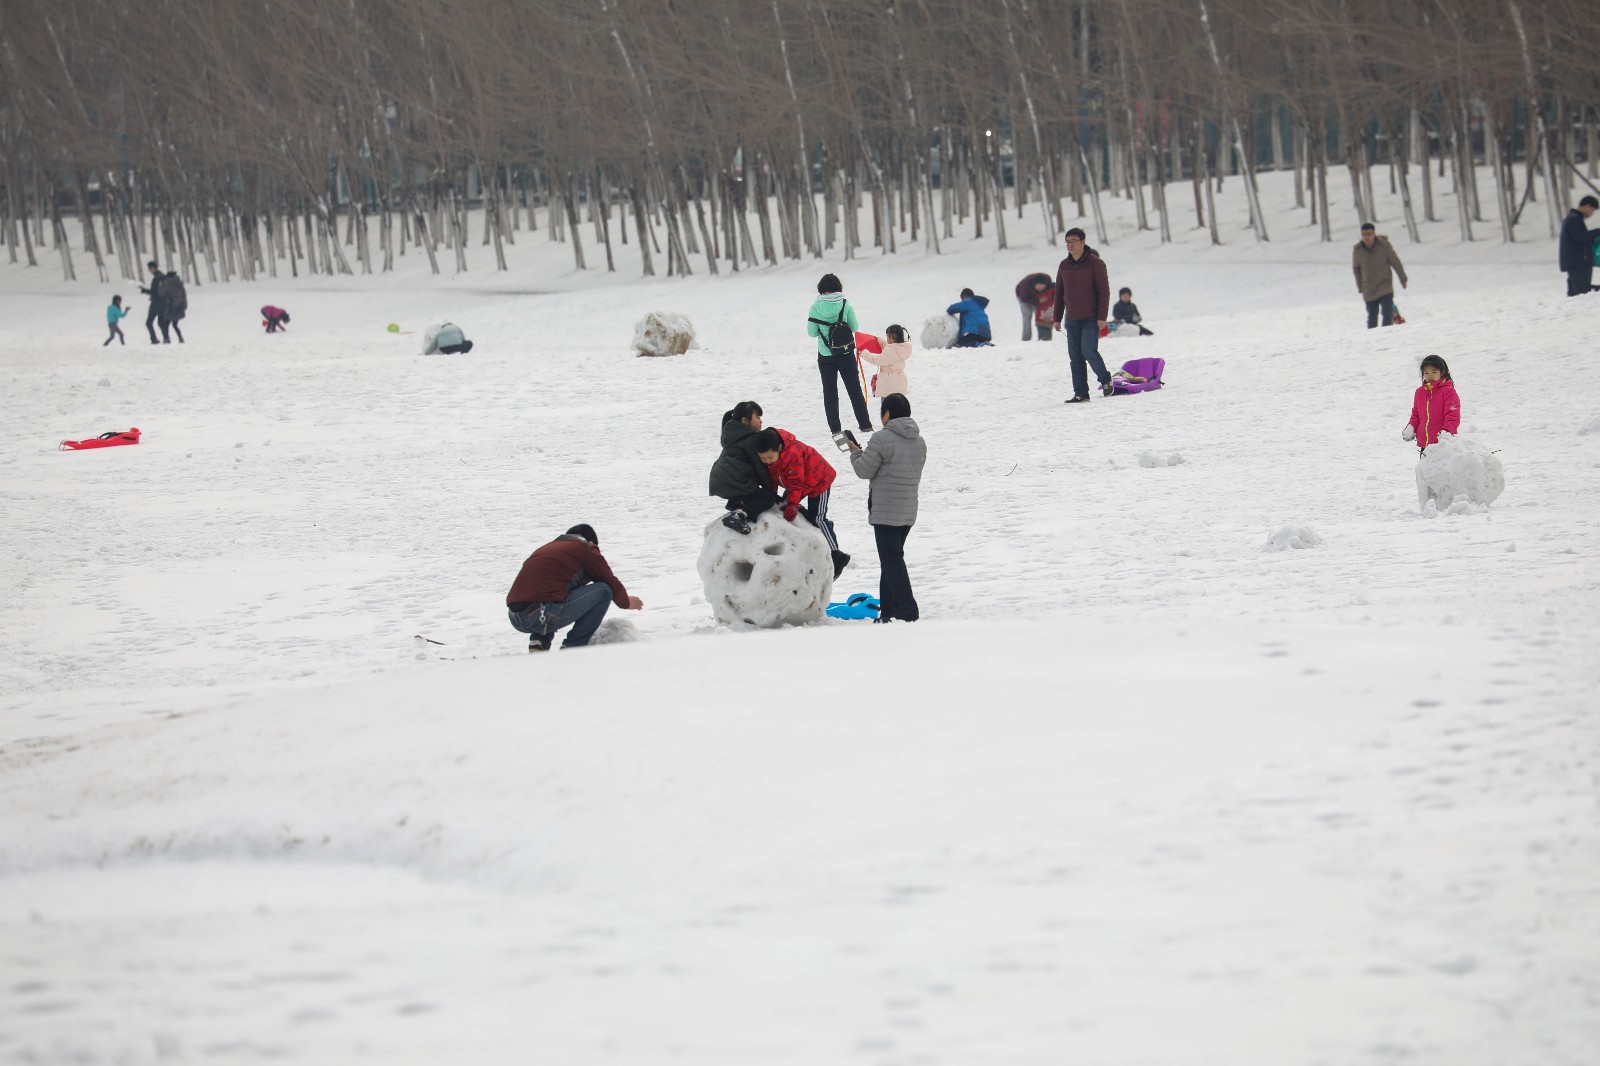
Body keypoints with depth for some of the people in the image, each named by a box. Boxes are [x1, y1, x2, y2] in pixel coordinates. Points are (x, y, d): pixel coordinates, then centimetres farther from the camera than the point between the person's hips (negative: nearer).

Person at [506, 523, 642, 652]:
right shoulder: (586, 548, 10)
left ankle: (538, 644, 16)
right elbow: (611, 582, 15)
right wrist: (626, 602, 37)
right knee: (603, 591, 5)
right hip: (542, 616, -7)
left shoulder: (546, 548, 31)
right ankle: (572, 647, 2)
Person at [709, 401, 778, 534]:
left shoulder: (730, 435, 21)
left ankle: (735, 503, 11)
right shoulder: (751, 439, -8)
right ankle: (738, 515, -26)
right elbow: (760, 468, -7)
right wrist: (772, 492, 3)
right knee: (768, 498, -7)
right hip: (734, 483, -9)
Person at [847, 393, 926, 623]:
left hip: (885, 511, -8)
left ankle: (906, 611, -13)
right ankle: (889, 610, 19)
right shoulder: (919, 441, 10)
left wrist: (855, 452, 9)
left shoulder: (882, 439, -15)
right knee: (892, 559, 17)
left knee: (891, 560, -6)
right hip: (908, 511, 8)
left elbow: (864, 470, -11)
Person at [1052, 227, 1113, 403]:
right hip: (1072, 319, 5)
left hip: (1091, 319, -5)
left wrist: (1102, 317, -14)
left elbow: (1104, 291, -9)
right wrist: (1057, 318, 13)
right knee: (1075, 357, 2)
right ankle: (1080, 393, 5)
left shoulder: (1095, 263, -7)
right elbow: (1059, 293, 16)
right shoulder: (1064, 266, 9)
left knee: (1089, 351, -16)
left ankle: (1105, 380, 7)